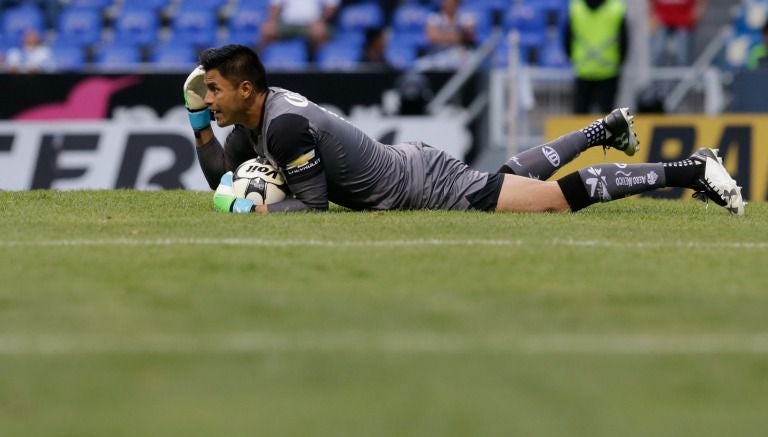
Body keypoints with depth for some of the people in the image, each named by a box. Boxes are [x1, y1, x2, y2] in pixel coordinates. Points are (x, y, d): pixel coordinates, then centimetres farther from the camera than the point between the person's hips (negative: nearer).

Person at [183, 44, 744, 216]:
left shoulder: (285, 127, -28)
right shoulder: (255, 116, 1)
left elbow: (314, 206, -26)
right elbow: (223, 181, 11)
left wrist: (252, 209, -20)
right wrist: (200, 125, -1)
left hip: (427, 187, -8)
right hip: (406, 165, 8)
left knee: (557, 198, -4)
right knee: (515, 177, 31)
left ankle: (688, 170, 1)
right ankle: (603, 130, 45)